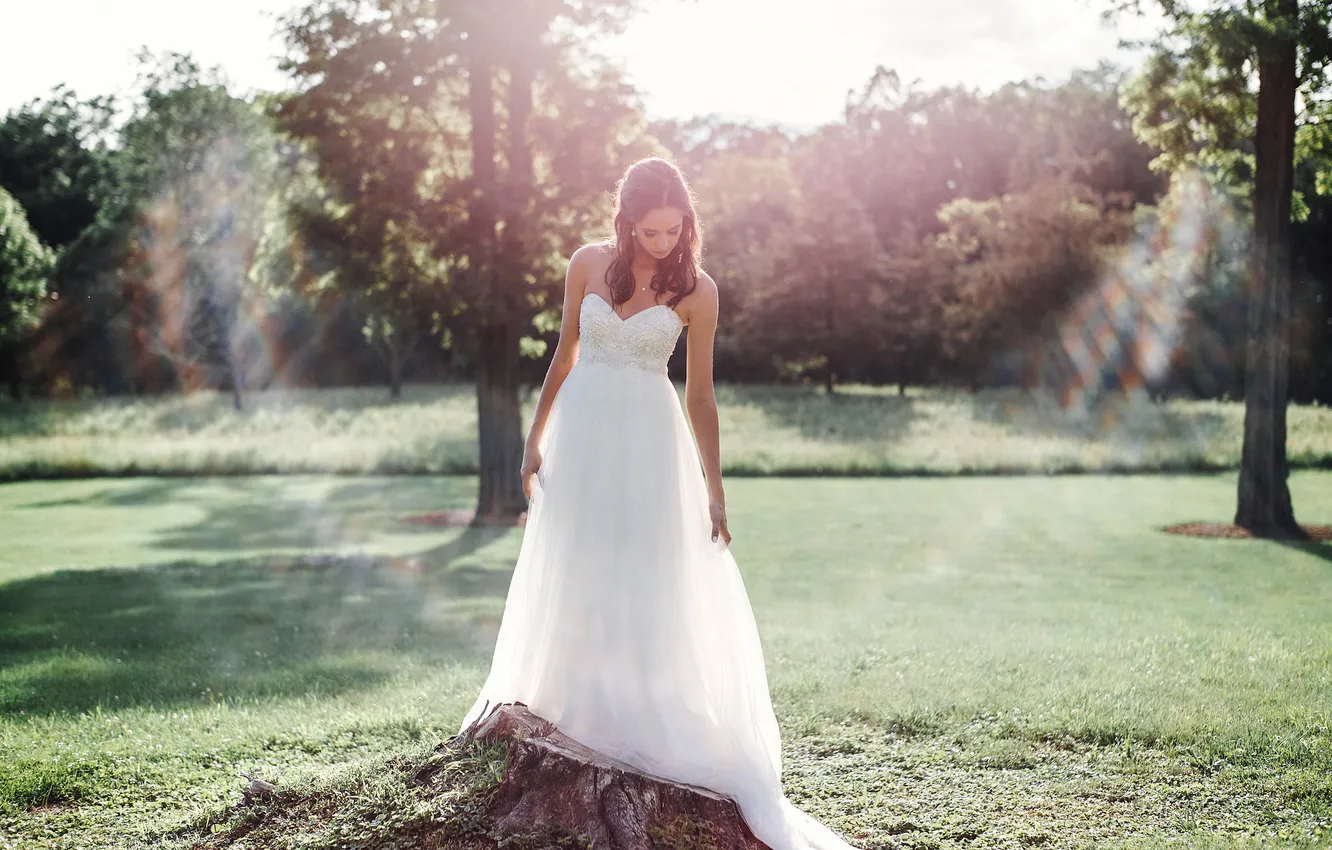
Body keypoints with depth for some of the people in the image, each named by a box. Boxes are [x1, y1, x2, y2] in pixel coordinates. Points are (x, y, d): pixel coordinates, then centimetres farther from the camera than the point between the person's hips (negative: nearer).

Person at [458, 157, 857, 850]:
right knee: (571, 578, 8)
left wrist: (714, 491, -2)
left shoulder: (696, 290, -5)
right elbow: (564, 355, 10)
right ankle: (573, 711, 21)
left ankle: (652, 727, 4)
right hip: (580, 432, 3)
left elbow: (700, 394, -1)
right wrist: (535, 440, 10)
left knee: (650, 583, -3)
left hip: (648, 442, -2)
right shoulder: (588, 264, 1)